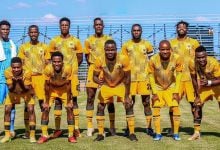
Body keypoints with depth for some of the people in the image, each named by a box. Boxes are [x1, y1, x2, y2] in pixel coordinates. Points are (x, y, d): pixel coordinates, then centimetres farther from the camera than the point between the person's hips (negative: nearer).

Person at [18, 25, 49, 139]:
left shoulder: (44, 47, 8)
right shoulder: (23, 47, 8)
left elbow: (47, 63, 10)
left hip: (41, 77, 0)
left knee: (43, 102, -1)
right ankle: (27, 130, 10)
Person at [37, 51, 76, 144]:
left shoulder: (68, 68, -32)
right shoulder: (48, 69, -32)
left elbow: (68, 85, -21)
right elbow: (47, 86, -19)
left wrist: (69, 101, -16)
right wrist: (46, 101, -14)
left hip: (64, 90, 0)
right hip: (52, 89, 0)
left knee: (69, 109, -8)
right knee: (45, 109, -8)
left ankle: (71, 135, 4)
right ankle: (44, 135, 4)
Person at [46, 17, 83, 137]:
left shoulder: (76, 41, 4)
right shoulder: (54, 41, 6)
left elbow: (80, 58, 8)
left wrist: (71, 67, 5)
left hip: (72, 74, -1)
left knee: (73, 99, 2)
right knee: (58, 100, 2)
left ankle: (76, 128, 6)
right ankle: (57, 128, 9)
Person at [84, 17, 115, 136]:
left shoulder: (109, 39, 6)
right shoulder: (88, 40, 8)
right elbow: (87, 57, 15)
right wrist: (92, 66, 3)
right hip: (93, 70, 1)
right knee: (90, 98, -2)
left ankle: (112, 126, 12)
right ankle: (89, 126, 6)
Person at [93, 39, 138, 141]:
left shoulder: (123, 59, -29)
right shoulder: (99, 61, -26)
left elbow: (127, 78, -20)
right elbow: (95, 76, -13)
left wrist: (127, 96, -19)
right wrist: (98, 80, -39)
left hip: (120, 85, -1)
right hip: (106, 86, 1)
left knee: (129, 106, -7)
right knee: (100, 108, -2)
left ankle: (132, 133, 6)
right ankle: (100, 134, 12)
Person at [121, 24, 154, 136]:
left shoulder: (147, 44, 7)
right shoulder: (126, 45, 6)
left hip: (144, 77, 0)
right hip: (130, 77, 0)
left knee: (146, 102, 3)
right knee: (130, 102, 4)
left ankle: (149, 127, 10)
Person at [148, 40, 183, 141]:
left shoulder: (177, 58, -20)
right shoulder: (153, 59, -22)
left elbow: (178, 75, -10)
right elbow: (151, 76, -10)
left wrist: (176, 92, -10)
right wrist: (154, 93, -11)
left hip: (171, 87, 0)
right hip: (158, 87, 0)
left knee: (176, 109, -6)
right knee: (156, 109, -3)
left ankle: (176, 133, 8)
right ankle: (158, 133, 11)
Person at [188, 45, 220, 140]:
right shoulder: (192, 63, -26)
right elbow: (194, 78, -9)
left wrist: (209, 82, -44)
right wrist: (197, 93, -5)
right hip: (204, 86, 3)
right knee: (197, 105, 0)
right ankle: (196, 132, 11)